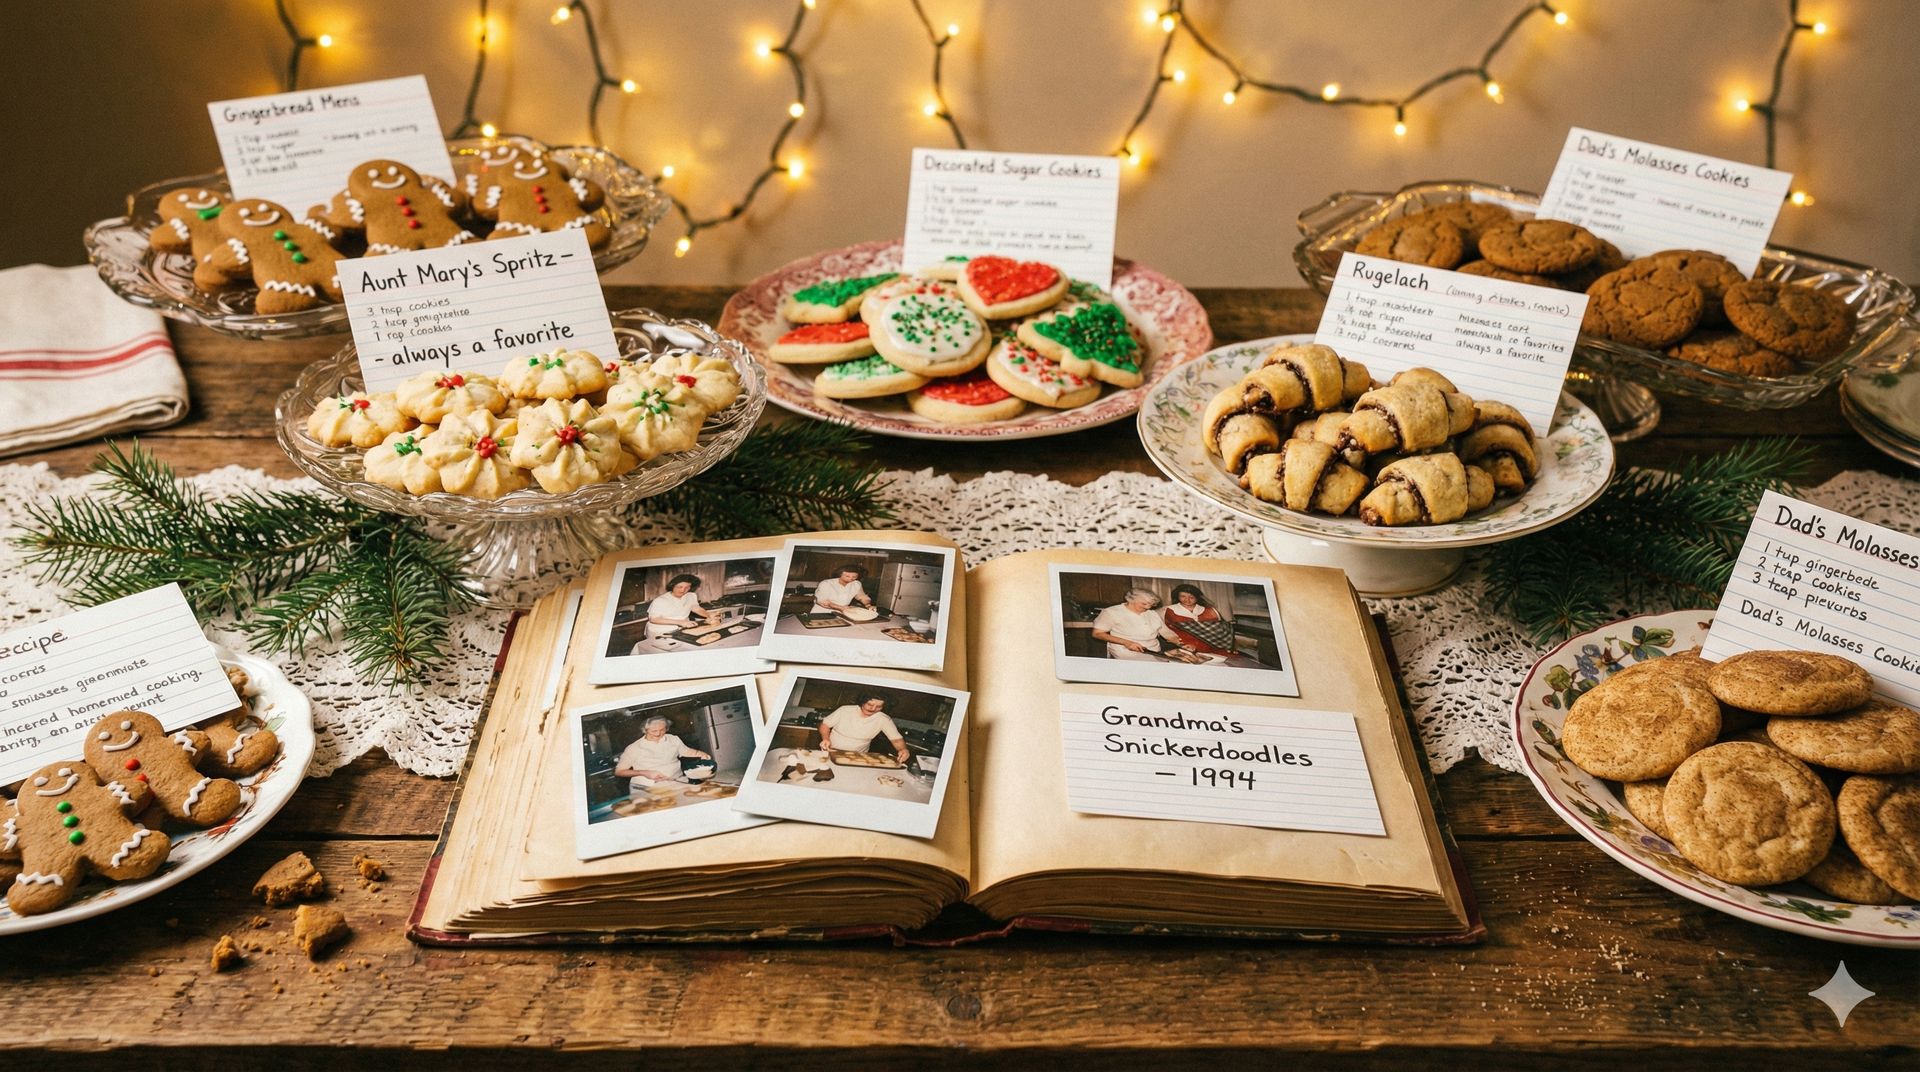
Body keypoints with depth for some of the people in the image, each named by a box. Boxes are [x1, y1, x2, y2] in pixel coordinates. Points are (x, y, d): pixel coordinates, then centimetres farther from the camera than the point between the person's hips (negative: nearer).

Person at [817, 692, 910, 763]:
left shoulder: (883, 720, -9)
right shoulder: (845, 710, -8)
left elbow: (896, 739, -8)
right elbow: (825, 724, 2)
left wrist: (903, 749, -29)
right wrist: (825, 739, -18)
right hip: (832, 752, 0)